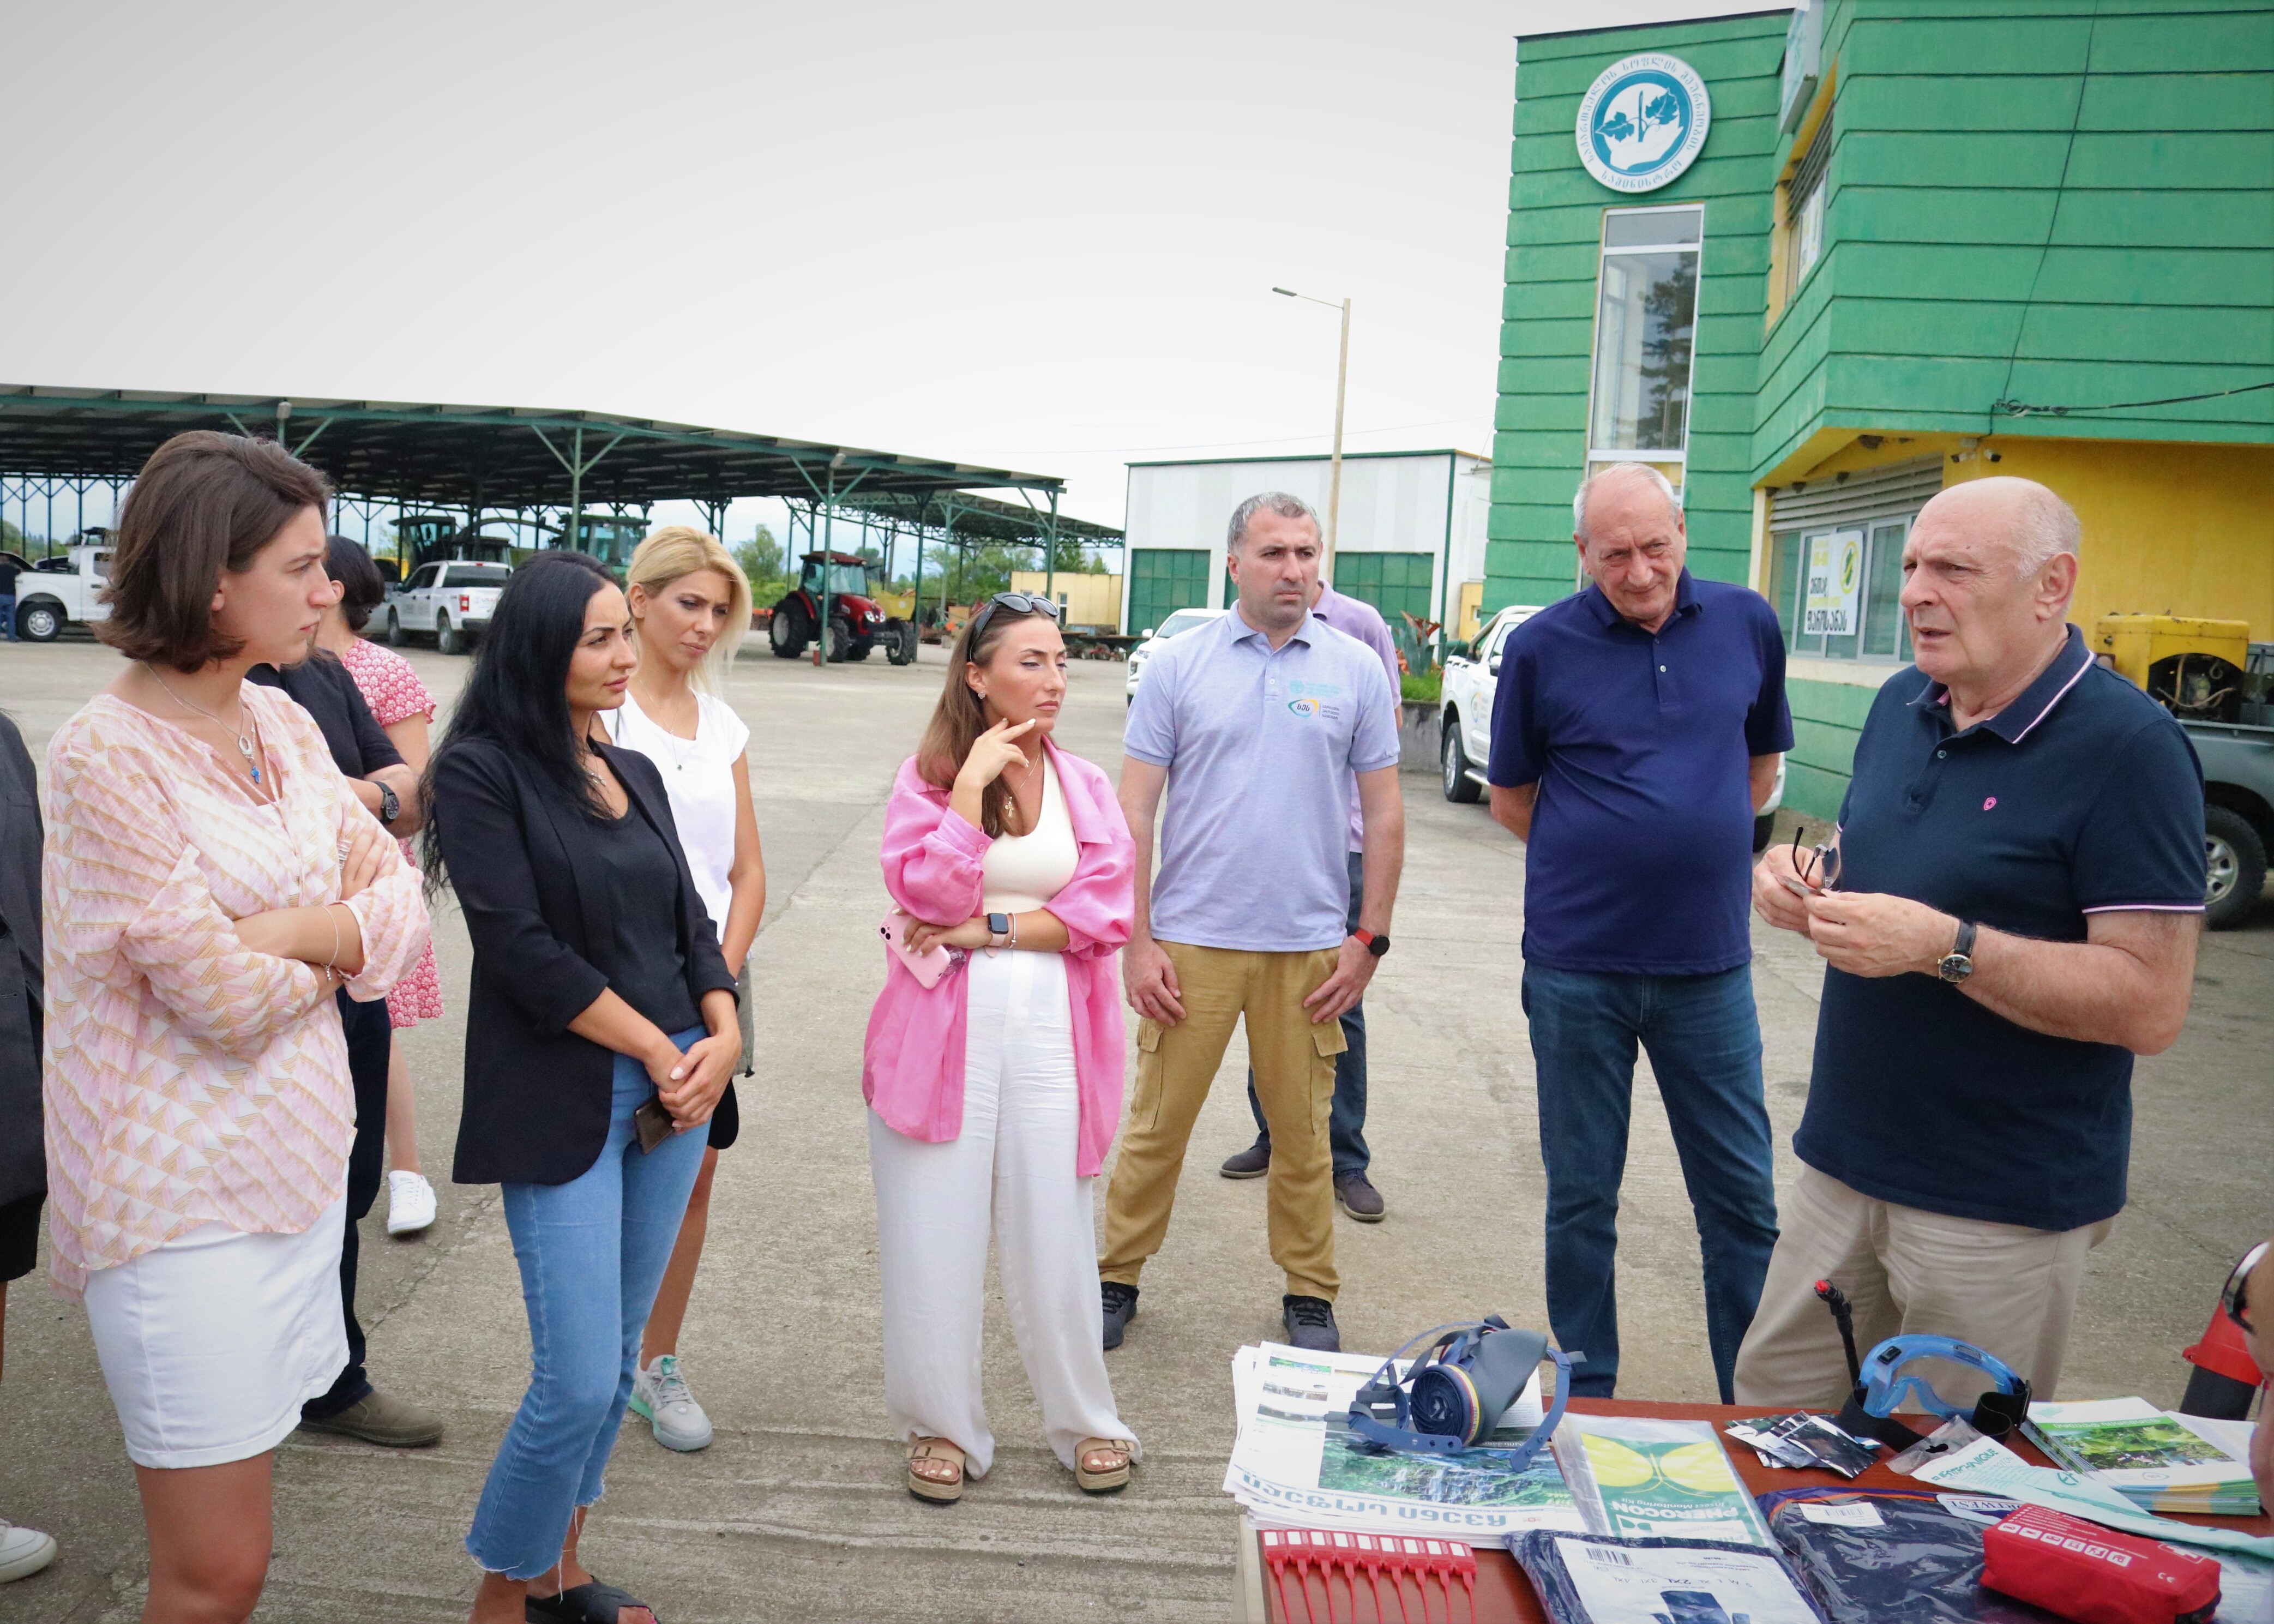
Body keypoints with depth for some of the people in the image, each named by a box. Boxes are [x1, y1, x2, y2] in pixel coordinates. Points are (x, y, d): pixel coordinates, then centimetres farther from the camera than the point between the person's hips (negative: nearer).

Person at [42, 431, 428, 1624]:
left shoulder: (284, 723, 6)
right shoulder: (107, 754, -16)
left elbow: (403, 901, 3)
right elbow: (228, 1002, -18)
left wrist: (280, 929, -15)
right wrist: (343, 935, -1)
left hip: (298, 1157, 6)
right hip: (184, 1198, -6)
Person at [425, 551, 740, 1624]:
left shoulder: (635, 773, 12)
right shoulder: (482, 771, -8)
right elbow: (522, 947, -15)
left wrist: (722, 1034, -5)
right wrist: (657, 1051, -10)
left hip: (673, 1088, 6)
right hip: (563, 1102, -6)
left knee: (617, 1357, 13)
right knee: (579, 1378, -6)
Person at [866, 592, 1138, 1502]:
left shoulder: (1084, 786, 8)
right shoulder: (928, 775, 2)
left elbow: (1107, 912, -4)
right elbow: (929, 894, -12)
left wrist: (990, 929, -10)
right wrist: (971, 783, -14)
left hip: (1051, 1031, 1)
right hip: (944, 1032, -1)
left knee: (1054, 1235, 6)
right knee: (935, 1240, 4)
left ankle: (1085, 1423, 25)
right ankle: (943, 1427, 23)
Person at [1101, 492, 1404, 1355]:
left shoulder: (1356, 669, 4)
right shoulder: (1178, 664, 1)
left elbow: (1383, 814, 6)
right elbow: (1134, 810, 1)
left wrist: (1370, 939, 1)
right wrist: (1136, 941, -5)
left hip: (1311, 947, 1)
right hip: (1190, 941, 0)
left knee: (1304, 1132, 11)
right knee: (1157, 1125, 7)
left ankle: (1310, 1295, 27)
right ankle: (1117, 1278, 24)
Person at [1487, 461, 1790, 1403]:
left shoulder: (1747, 624, 2)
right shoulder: (1540, 646, -4)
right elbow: (1510, 800, 7)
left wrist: (1694, 853, 8)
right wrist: (1604, 861, 4)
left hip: (1709, 967, 2)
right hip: (1578, 969, -1)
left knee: (1742, 1197, 8)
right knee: (1581, 1200, 10)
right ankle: (1587, 1397, 27)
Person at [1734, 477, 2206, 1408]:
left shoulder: (2128, 748, -16)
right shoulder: (1901, 705, 6)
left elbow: (2152, 1005, -20)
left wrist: (1945, 946, -27)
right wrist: (1804, 883, -3)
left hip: (2002, 1206, -6)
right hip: (1844, 1159, 6)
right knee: (1772, 1413, 15)